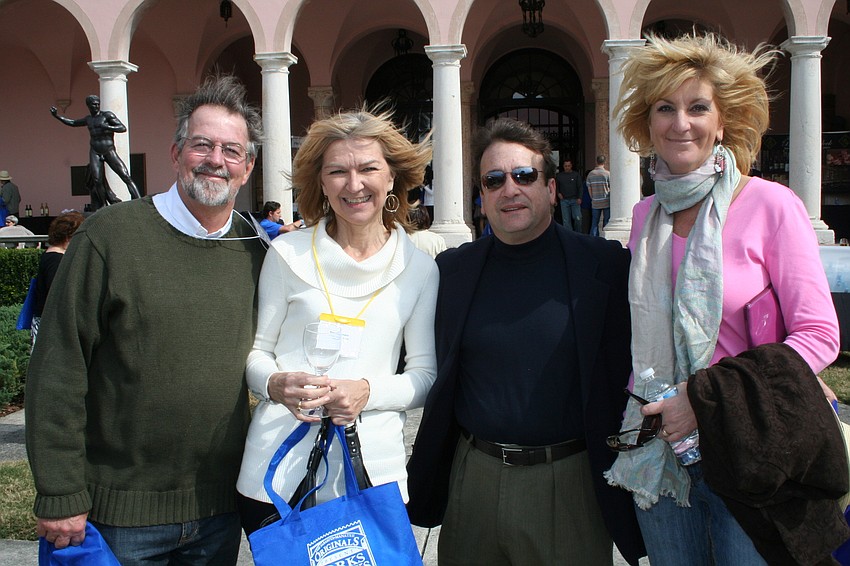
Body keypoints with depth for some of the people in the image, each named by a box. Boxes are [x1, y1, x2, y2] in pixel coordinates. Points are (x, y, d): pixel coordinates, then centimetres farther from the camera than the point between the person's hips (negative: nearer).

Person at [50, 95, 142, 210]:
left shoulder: (107, 115, -1)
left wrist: (106, 127, -22)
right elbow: (72, 123, 33)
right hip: (95, 152, 4)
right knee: (97, 180, -13)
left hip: (109, 151, -4)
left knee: (125, 176, -15)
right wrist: (57, 116, 27)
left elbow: (123, 128, -10)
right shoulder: (88, 119, 16)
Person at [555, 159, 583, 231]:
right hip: (564, 200, 1)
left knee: (578, 218, -6)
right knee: (566, 220, 0)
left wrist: (579, 198, -8)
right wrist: (558, 193, 1)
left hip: (575, 200, -1)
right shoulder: (559, 176, 9)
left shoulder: (576, 174, 5)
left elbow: (580, 187, 1)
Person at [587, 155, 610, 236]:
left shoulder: (590, 174, 2)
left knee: (594, 223, 9)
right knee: (606, 222, 4)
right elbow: (611, 188, -4)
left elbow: (589, 189, 7)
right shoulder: (607, 173, -7)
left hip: (595, 203, 3)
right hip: (606, 202, -2)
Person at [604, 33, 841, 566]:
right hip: (659, 447, 4)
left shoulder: (770, 205, -9)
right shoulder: (646, 214, 5)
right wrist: (645, 411, 0)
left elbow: (820, 336, -10)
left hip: (742, 446, -3)